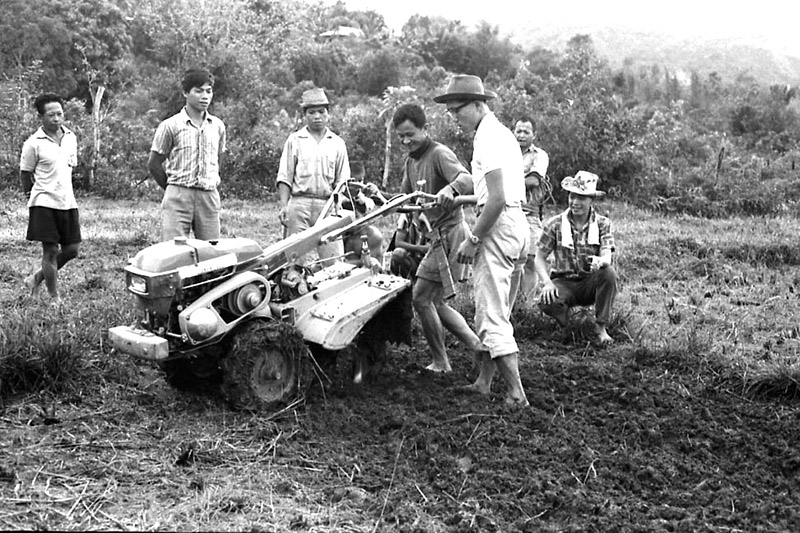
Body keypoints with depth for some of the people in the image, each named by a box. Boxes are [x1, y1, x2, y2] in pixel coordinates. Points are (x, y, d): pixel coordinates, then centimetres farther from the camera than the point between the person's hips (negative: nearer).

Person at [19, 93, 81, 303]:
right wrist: (39, 192, 7)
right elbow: (25, 176, -1)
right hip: (44, 203, -6)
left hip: (68, 202, 6)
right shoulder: (33, 144, -9)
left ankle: (36, 278, 27)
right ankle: (55, 298, 8)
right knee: (51, 250, -3)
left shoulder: (71, 138, 8)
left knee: (72, 249, 7)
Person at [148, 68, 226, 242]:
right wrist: (173, 188, 7)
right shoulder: (170, 126, -1)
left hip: (210, 197, 4)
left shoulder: (217, 126, 11)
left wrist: (212, 184, 14)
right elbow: (153, 164, 4)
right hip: (177, 199, -4)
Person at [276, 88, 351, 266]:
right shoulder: (294, 140, 8)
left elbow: (342, 182, 11)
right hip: (299, 203, -1)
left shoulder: (338, 143, 13)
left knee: (334, 259, -6)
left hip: (327, 205, 1)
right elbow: (284, 177, 5)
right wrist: (283, 206, -5)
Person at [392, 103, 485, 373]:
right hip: (437, 235, 10)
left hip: (449, 232, -10)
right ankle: (478, 346, 15)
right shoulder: (411, 161, 14)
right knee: (435, 302, 12)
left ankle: (441, 364, 5)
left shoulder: (440, 154, -14)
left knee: (421, 298, -6)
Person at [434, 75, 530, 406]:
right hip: (514, 223, 11)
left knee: (492, 315, -9)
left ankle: (517, 394, -9)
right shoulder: (496, 131, 17)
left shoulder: (489, 137, -15)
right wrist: (454, 187, 4)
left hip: (499, 225, -11)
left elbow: (497, 198, -22)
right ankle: (483, 382, 25)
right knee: (495, 310, 16)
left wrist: (473, 240, -17)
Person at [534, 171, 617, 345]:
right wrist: (547, 282, -20)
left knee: (608, 273, -33)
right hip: (564, 282, -1)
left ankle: (601, 327, -18)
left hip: (591, 283, 1)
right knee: (547, 303, -33)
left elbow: (607, 256, -16)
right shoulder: (555, 225, -3)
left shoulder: (603, 224, -2)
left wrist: (600, 261, -42)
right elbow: (539, 258, -1)